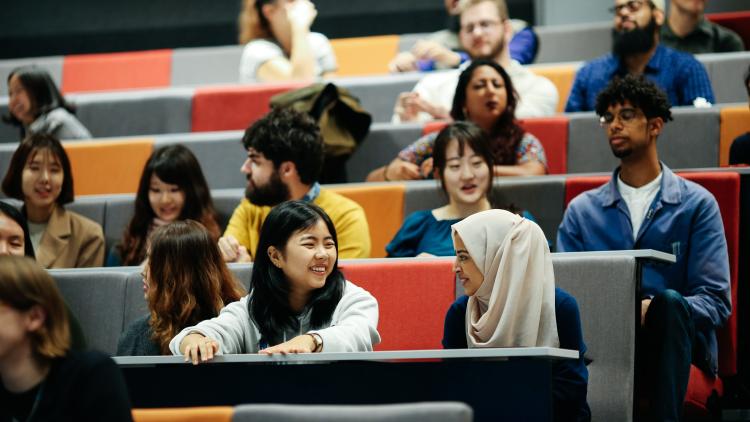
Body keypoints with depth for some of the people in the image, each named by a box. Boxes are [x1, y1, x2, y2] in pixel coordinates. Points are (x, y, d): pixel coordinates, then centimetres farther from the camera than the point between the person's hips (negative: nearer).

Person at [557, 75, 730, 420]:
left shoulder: (697, 204, 10)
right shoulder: (581, 211, 19)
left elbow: (716, 301, 1)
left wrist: (653, 310, -19)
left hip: (675, 341, -1)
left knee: (669, 301, -37)